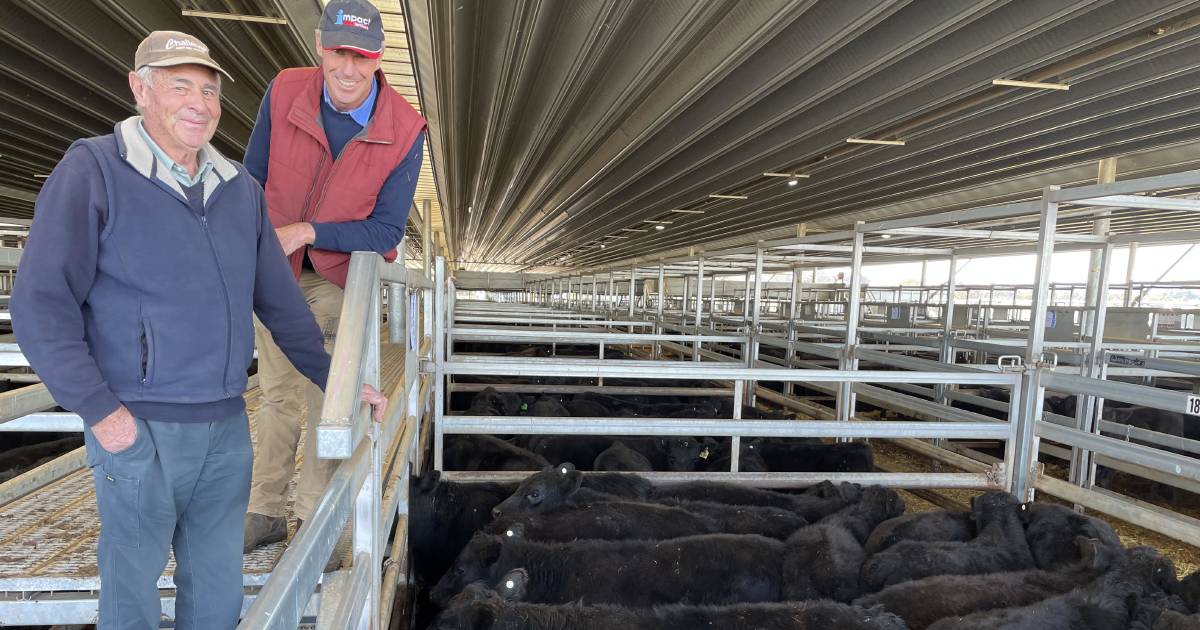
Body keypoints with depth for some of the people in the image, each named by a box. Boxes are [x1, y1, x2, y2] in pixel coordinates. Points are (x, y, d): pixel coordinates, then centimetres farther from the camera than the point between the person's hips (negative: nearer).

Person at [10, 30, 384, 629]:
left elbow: (280, 300, 11)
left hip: (227, 425, 5)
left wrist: (336, 380, 9)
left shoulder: (240, 187, 8)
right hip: (139, 428, -4)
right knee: (132, 582, 12)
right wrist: (100, 410, -14)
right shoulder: (92, 171, -7)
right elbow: (41, 304, -9)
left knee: (217, 581, 16)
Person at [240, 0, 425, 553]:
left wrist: (305, 232, -25)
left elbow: (387, 230, -16)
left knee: (326, 403, 0)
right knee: (277, 395, 12)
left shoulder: (404, 131, -19)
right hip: (274, 272, 3)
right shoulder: (284, 93, -12)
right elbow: (252, 177, 0)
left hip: (340, 278, -2)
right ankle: (266, 512, 26)